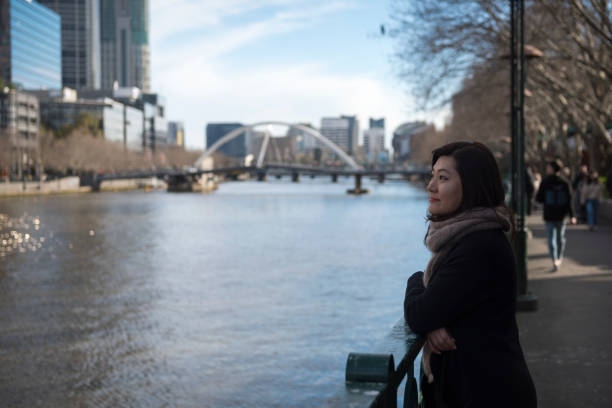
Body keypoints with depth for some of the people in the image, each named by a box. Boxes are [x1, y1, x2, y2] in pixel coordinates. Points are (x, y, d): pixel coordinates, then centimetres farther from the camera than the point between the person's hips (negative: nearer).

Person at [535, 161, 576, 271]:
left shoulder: (545, 182, -10)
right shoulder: (564, 183, 0)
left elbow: (539, 199, -9)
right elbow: (569, 201, -2)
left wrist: (537, 193, 14)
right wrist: (571, 216, 0)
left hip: (549, 215, -3)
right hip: (561, 215, 3)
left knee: (551, 238, -2)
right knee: (560, 237, 19)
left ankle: (555, 261, -17)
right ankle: (559, 258, 33)